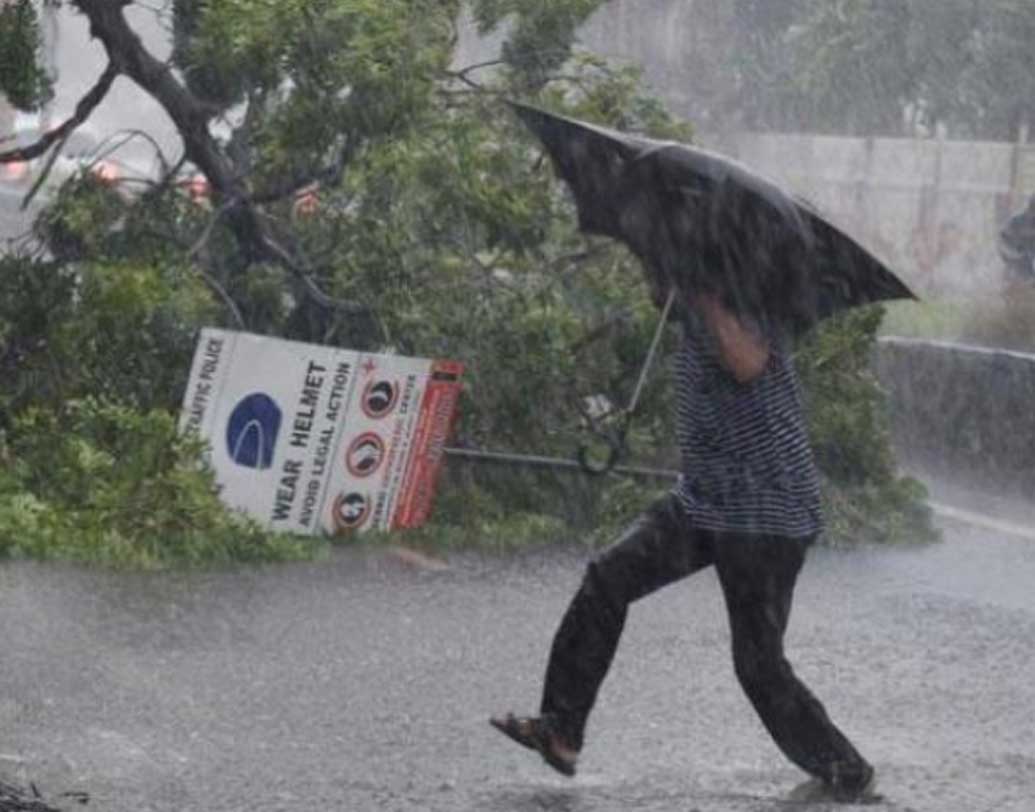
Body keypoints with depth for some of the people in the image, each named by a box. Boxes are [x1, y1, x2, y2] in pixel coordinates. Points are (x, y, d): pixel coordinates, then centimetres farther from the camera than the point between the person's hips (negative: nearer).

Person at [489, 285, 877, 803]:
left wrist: (703, 293, -31)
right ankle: (560, 730, 2)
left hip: (767, 515, -9)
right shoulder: (695, 306, 9)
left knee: (759, 664, -4)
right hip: (703, 499, 9)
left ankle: (847, 775, 12)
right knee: (607, 578, -2)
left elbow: (747, 364, -36)